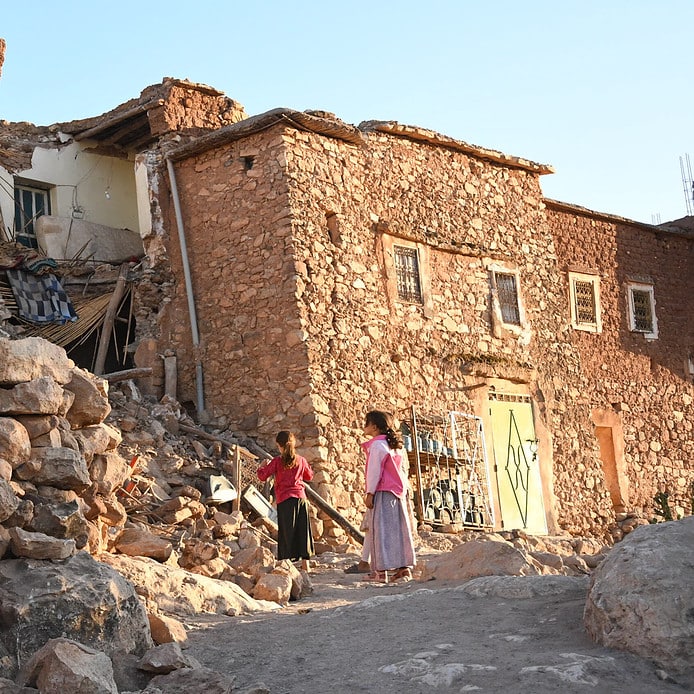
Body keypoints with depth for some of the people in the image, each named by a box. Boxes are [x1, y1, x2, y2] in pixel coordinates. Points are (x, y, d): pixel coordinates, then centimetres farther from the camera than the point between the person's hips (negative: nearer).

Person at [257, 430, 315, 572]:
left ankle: (287, 559, -5)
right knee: (302, 529, 9)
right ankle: (305, 562, 11)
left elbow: (262, 476, -2)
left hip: (284, 499, -3)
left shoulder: (277, 461, -5)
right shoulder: (301, 460, 6)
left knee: (286, 530, 1)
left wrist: (262, 467, 17)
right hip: (301, 497, 3)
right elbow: (309, 476, 20)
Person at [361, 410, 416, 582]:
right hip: (398, 492, 8)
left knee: (381, 529, -7)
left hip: (383, 492, -8)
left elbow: (374, 471, -13)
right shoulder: (396, 446, 16)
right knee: (399, 529, 8)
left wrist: (370, 493, -11)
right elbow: (404, 470, 17)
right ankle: (404, 567, 6)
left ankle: (381, 571, -9)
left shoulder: (377, 445, -9)